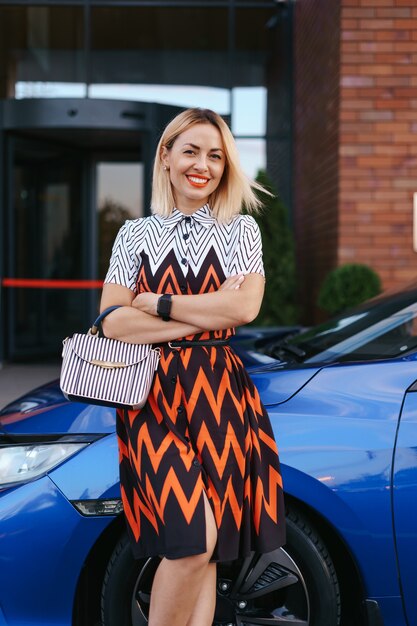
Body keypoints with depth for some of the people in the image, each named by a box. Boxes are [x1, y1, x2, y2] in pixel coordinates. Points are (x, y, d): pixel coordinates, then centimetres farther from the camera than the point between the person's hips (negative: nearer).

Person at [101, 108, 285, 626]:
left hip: (220, 394, 2)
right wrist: (205, 315, -9)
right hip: (153, 395, -1)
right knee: (194, 539, -16)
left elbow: (244, 307, -7)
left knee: (202, 551, 4)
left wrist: (157, 303, -7)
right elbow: (112, 323, -4)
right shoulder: (136, 234, 9)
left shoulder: (241, 231, 10)